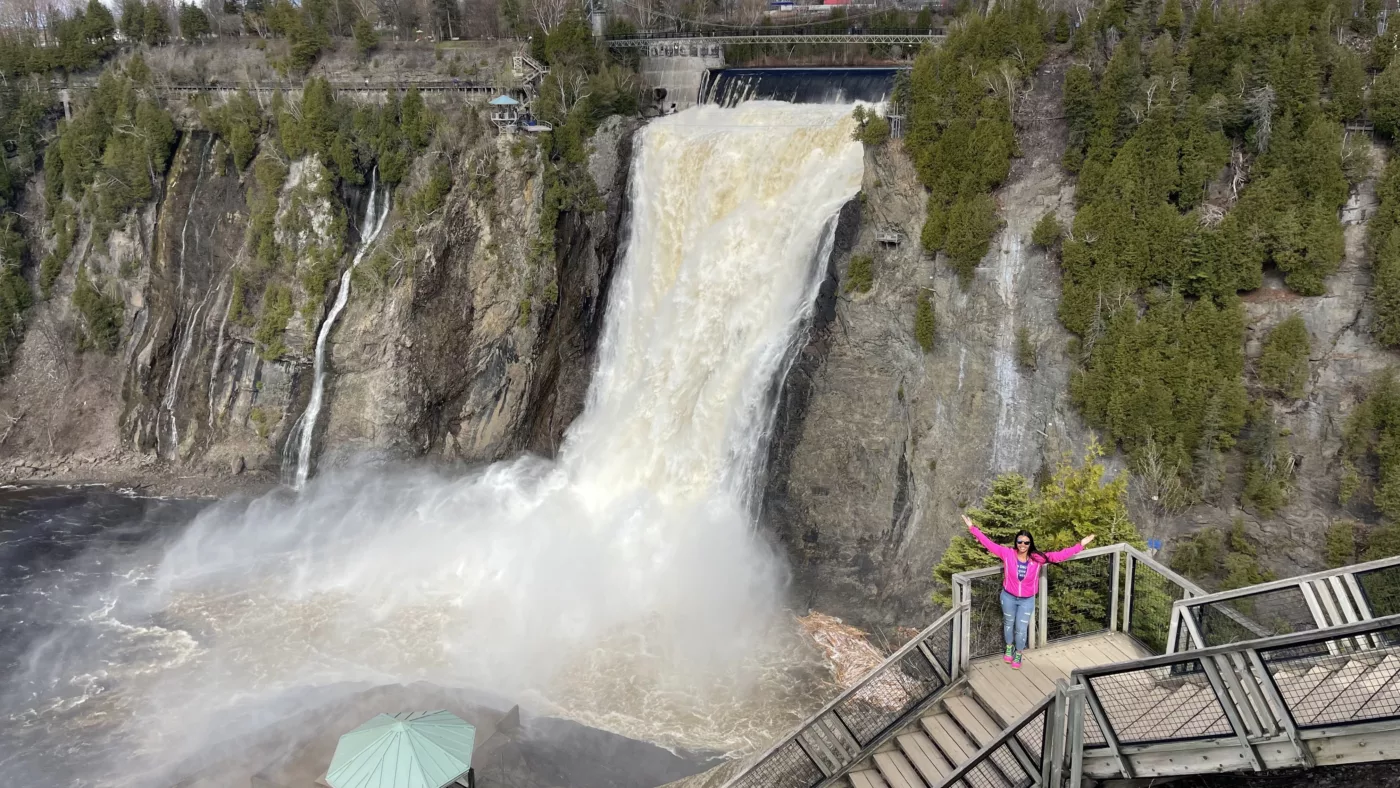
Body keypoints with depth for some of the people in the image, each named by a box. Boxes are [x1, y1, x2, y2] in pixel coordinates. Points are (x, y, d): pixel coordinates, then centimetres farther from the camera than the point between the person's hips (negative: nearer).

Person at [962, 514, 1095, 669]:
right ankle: (1009, 647, 48)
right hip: (1008, 597, 0)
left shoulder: (1037, 558, -18)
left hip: (1027, 600, 0)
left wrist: (1080, 545, -22)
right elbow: (988, 543, -18)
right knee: (1008, 623, 22)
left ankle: (1018, 654, 35)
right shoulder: (1007, 554, -20)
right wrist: (972, 528, -23)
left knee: (1021, 629, 8)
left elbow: (1059, 555, -17)